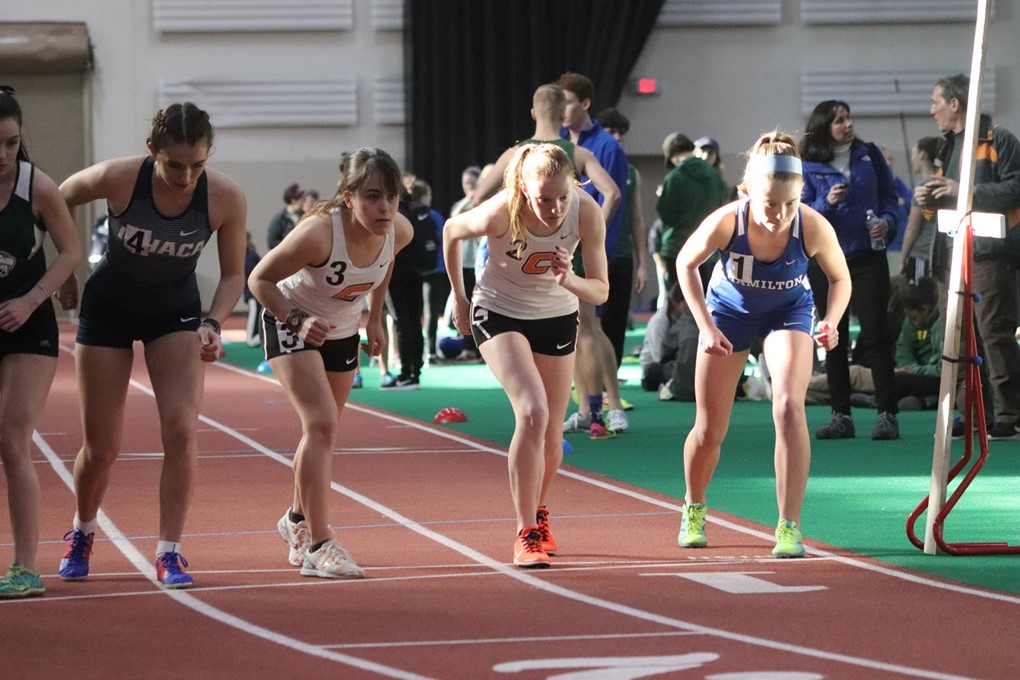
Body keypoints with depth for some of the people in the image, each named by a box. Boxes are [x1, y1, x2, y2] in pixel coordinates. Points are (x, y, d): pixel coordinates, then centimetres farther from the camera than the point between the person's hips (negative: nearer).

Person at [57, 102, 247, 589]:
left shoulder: (226, 198, -24)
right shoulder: (116, 179, -28)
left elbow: (233, 274, -8)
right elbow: (56, 201, -6)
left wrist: (213, 323, -24)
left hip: (176, 313, 1)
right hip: (108, 307, -1)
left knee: (181, 430, -17)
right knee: (100, 447, 3)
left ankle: (169, 552, -5)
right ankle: (82, 532, 33)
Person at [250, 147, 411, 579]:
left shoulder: (400, 232, -21)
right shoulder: (318, 233, -38)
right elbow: (260, 279, -25)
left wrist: (375, 319, 9)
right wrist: (298, 320, -37)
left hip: (343, 330, 6)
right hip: (292, 322, -6)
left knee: (322, 432, 18)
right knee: (321, 425, -20)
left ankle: (298, 520, 42)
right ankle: (318, 547, -19)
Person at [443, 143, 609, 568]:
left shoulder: (587, 213, -25)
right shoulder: (501, 213, -30)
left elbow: (600, 291, -18)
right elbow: (451, 232, -7)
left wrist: (569, 280, -39)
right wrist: (459, 299, 2)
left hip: (557, 317, 3)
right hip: (499, 313, -3)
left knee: (551, 437, 8)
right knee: (533, 413, -24)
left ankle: (539, 511, 39)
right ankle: (526, 533, -16)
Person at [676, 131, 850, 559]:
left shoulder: (813, 228, -32)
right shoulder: (726, 222, -34)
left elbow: (840, 278, -11)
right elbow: (686, 263, -13)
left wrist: (831, 322, -29)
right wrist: (705, 327, -18)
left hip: (789, 312, 0)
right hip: (729, 310, 0)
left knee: (788, 405, -26)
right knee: (709, 431, 6)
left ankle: (789, 526, -21)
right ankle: (694, 509, 38)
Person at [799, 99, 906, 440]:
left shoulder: (869, 155, 4)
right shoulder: (809, 167, -1)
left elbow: (890, 197, 10)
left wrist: (887, 221, -9)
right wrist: (826, 203, -20)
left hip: (868, 258, 0)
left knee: (875, 333, -7)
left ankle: (887, 414, -6)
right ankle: (841, 416, 13)